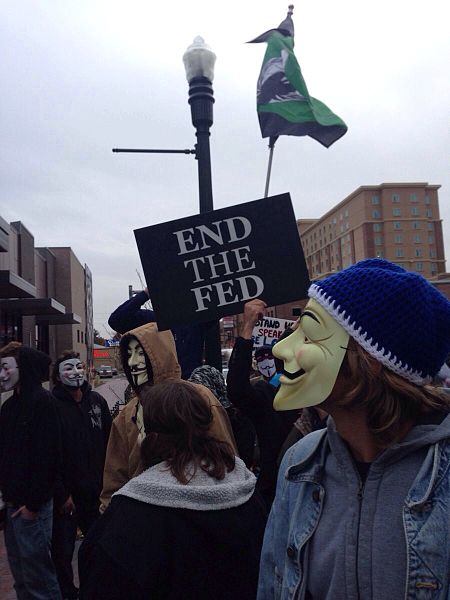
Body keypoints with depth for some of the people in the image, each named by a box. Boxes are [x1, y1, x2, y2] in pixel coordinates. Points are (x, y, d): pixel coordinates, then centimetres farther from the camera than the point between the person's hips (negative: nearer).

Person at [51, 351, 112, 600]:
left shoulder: (97, 401, 2)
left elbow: (108, 444, 7)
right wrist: (62, 494, -15)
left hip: (95, 491, 5)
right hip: (66, 495, -4)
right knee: (63, 551, 8)